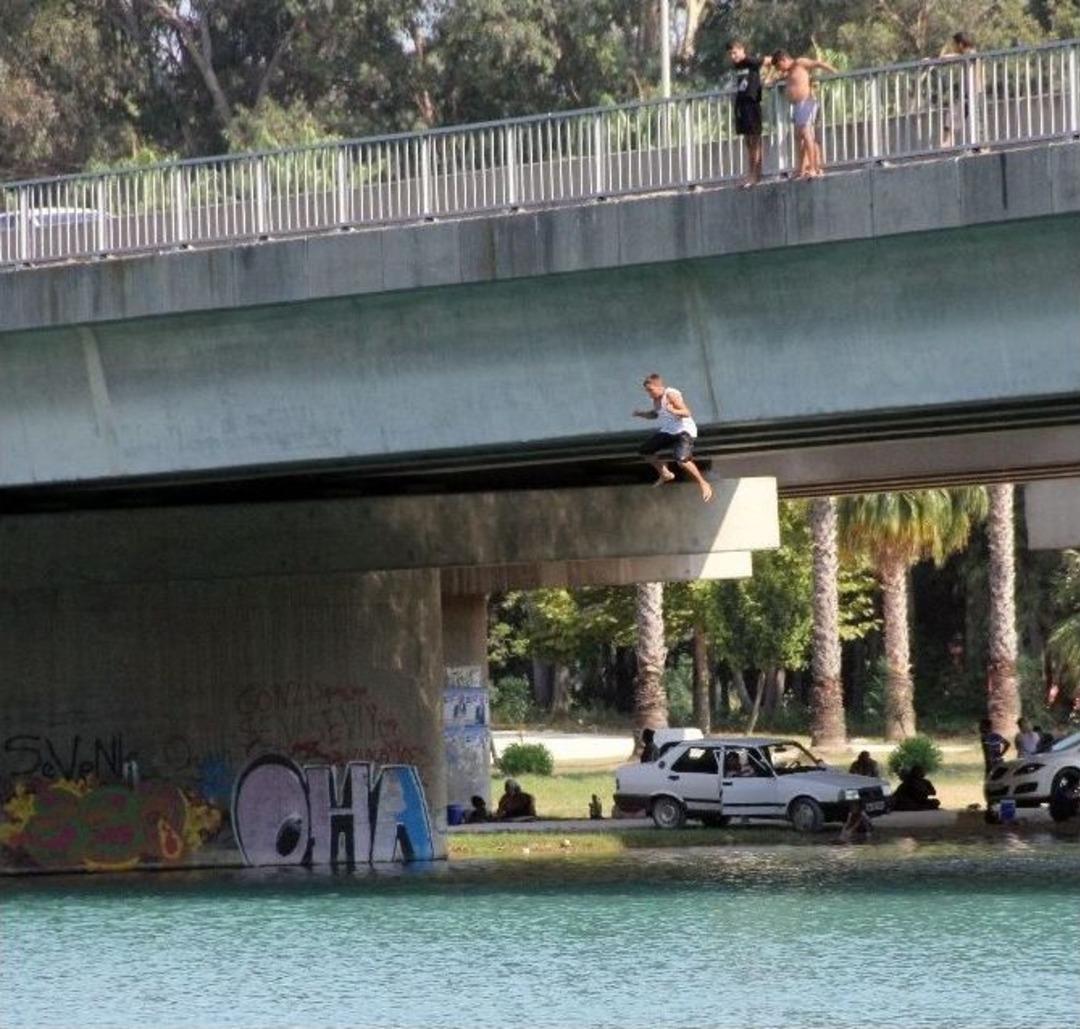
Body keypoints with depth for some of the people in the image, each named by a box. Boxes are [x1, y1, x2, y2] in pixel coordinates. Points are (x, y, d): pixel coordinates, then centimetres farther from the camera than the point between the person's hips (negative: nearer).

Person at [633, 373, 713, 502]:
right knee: (645, 451, 13)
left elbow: (687, 413, -28)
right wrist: (641, 414, 8)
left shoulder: (671, 395, -21)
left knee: (682, 460, -29)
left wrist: (673, 411, -46)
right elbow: (655, 414, 24)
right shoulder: (656, 398, 5)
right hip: (666, 431, 9)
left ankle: (703, 484, -13)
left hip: (683, 431, -9)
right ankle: (665, 474, 33)